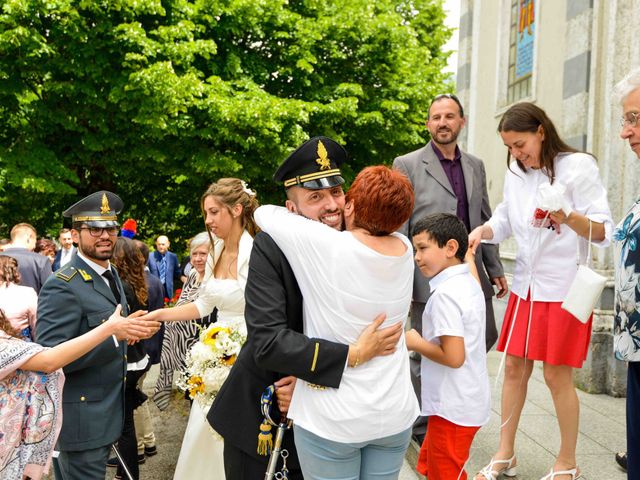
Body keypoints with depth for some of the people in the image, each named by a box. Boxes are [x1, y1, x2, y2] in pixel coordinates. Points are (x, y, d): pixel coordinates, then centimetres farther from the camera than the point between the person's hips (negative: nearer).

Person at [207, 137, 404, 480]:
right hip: (256, 412, -2)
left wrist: (310, 382, -17)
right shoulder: (270, 248, -19)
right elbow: (267, 341, -28)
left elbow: (360, 333, -5)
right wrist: (353, 355, -30)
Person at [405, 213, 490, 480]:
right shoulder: (470, 283, 5)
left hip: (453, 408, -9)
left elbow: (454, 356, -27)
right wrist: (469, 253, 41)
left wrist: (416, 343, -13)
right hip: (473, 401, 9)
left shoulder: (444, 294, -23)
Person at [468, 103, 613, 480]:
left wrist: (569, 217, -37)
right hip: (526, 284, 5)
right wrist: (482, 230, -8)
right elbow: (505, 222, 14)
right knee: (515, 368, 8)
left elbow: (605, 232, -17)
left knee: (557, 376, 2)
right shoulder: (516, 172, 5)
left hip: (565, 287, -5)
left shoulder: (578, 167, -12)